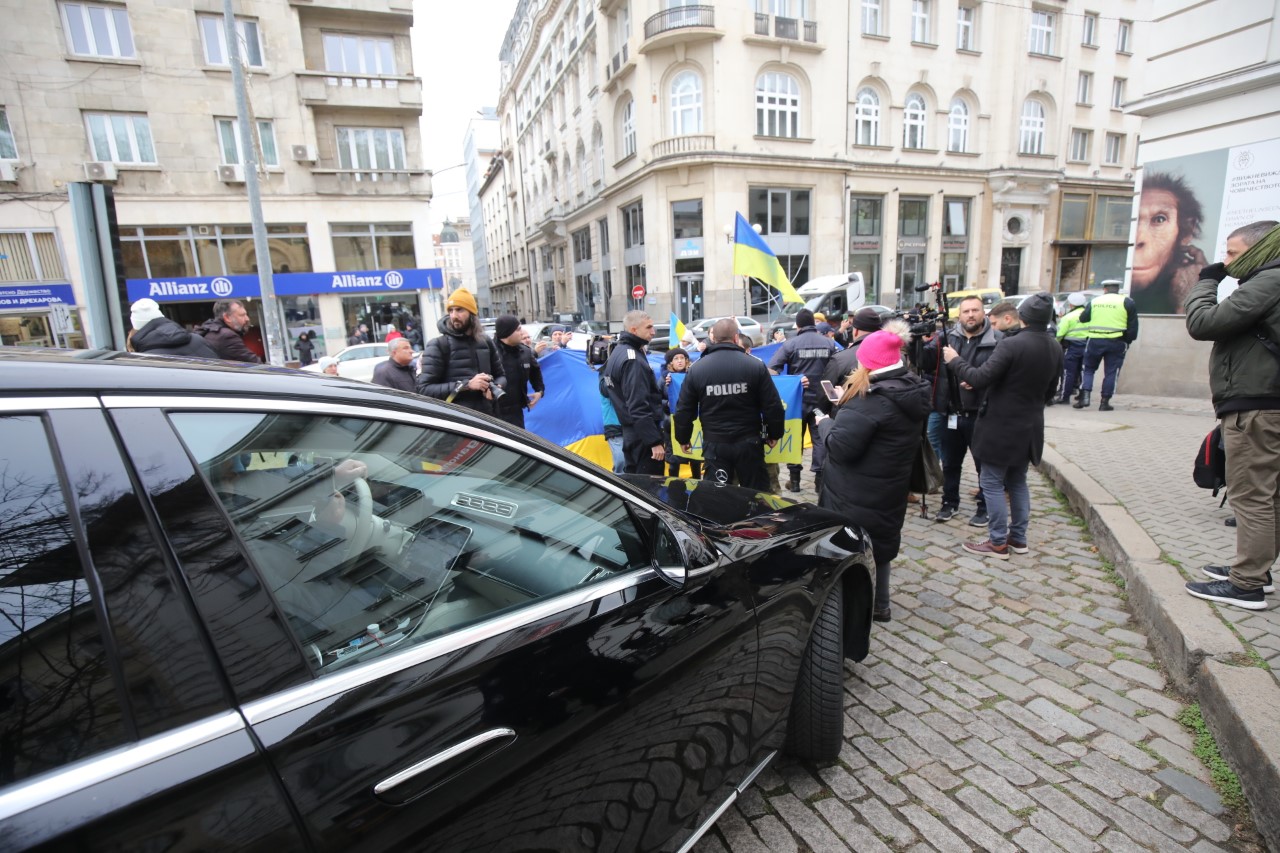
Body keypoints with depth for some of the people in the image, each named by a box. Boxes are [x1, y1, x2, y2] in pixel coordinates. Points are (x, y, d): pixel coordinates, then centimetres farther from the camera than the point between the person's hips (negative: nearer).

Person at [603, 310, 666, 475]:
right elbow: (639, 407, -24)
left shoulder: (618, 352, 12)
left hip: (630, 432, 10)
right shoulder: (633, 360, -18)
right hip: (643, 434, -10)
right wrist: (655, 441, -23)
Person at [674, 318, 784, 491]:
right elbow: (772, 406, -4)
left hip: (715, 444, 1)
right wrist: (775, 434, 11)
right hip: (749, 442, 0)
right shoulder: (756, 365, -7)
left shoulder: (696, 369, -4)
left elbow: (684, 410, 1)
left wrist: (683, 439, 16)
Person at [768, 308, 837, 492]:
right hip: (822, 398, 1)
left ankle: (795, 479, 15)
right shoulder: (830, 343, -1)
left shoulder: (791, 344, -7)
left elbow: (771, 369, -13)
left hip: (798, 398, -1)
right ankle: (820, 479, 10)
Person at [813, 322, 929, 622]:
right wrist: (848, 402, 8)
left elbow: (840, 446, -28)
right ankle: (879, 605, 37)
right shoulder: (912, 391, 3)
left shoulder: (871, 397, -27)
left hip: (856, 493, -9)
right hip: (888, 488, 9)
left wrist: (825, 422, -9)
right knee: (878, 541, 23)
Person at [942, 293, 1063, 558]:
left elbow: (981, 379, -21)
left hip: (1002, 426, -8)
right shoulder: (1055, 348, 6)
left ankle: (998, 542, 9)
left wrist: (955, 360, -8)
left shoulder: (1011, 344, -21)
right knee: (1018, 482, 19)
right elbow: (1050, 389, 14)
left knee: (992, 482, 3)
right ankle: (1018, 538, 27)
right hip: (1030, 426, 8)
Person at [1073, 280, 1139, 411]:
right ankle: (1105, 402, 5)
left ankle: (1085, 396, -4)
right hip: (1116, 342, -1)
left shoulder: (1094, 301, 6)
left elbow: (1083, 319, 10)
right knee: (1111, 372, 5)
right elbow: (1133, 326, 1)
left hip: (1094, 341, 1)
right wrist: (1129, 340, 9)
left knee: (1089, 369, 12)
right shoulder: (1127, 302, 2)